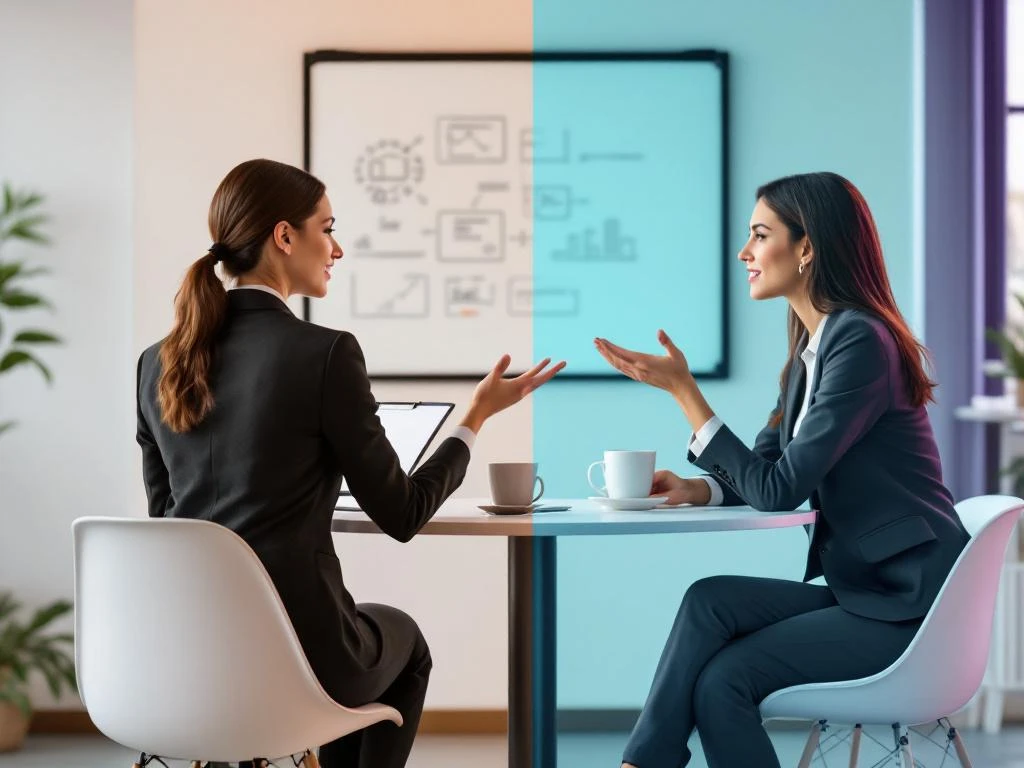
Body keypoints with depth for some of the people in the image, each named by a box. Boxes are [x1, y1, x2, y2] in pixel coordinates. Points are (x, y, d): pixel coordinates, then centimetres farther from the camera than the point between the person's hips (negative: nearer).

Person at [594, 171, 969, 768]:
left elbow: (779, 489, -20)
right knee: (710, 600, -14)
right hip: (858, 586, 8)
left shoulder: (862, 341, -18)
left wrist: (683, 388, -18)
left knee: (722, 679, -17)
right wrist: (697, 490, -6)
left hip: (909, 606, -8)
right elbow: (764, 465, 16)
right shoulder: (813, 345, 12)